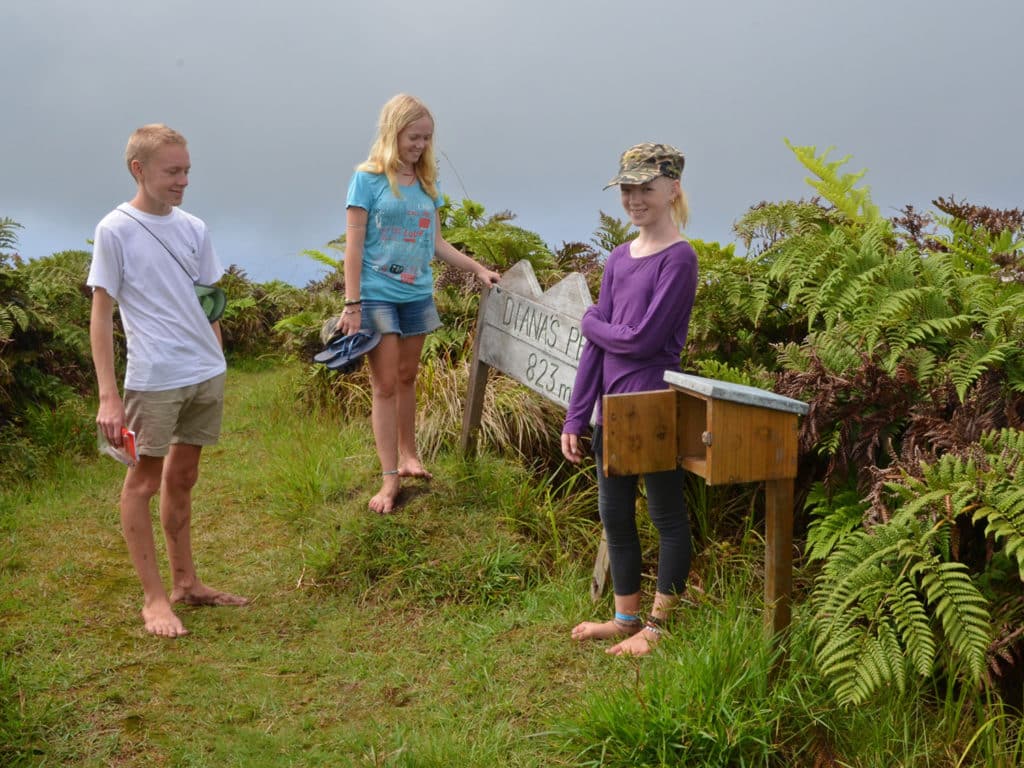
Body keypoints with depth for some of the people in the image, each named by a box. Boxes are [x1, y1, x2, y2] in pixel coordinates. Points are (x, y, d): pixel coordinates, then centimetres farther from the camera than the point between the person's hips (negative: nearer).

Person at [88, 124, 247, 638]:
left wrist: (216, 365, 13)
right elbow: (101, 314, -7)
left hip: (207, 375, 6)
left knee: (182, 478, 16)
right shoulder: (115, 230, -7)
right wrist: (108, 396, -11)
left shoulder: (193, 228, 9)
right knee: (144, 481, 3)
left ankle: (185, 583, 26)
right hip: (154, 380, -6)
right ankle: (154, 597, 12)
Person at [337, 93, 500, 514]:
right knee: (385, 385, -3)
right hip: (378, 295, -5)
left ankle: (407, 453, 31)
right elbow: (354, 246, -9)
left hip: (417, 294, 5)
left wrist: (477, 268, 9)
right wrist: (352, 304, -13)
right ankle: (390, 477, 1)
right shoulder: (368, 178, -7)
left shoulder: (427, 182, 8)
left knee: (407, 377, 15)